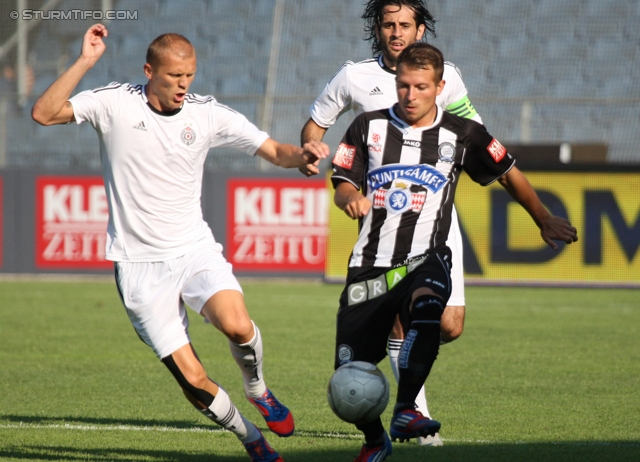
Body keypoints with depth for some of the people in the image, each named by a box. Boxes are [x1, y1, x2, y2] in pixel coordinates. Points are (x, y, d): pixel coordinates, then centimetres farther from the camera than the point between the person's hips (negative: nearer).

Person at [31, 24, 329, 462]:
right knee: (192, 377, -7)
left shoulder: (208, 114, -1)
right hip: (139, 262, -1)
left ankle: (257, 389, 4)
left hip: (195, 249, 1)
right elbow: (44, 113, -15)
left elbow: (275, 151, 2)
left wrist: (302, 154, -20)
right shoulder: (115, 104, -6)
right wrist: (85, 62, -23)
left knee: (236, 324, -28)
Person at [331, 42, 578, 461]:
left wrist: (545, 221, 22)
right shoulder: (369, 127, 6)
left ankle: (405, 411, -38)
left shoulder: (462, 135, 5)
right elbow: (342, 187, 9)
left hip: (425, 261, -1)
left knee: (426, 307, -39)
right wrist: (351, 197, -14)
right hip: (370, 265, 1)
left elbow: (509, 175, 19)